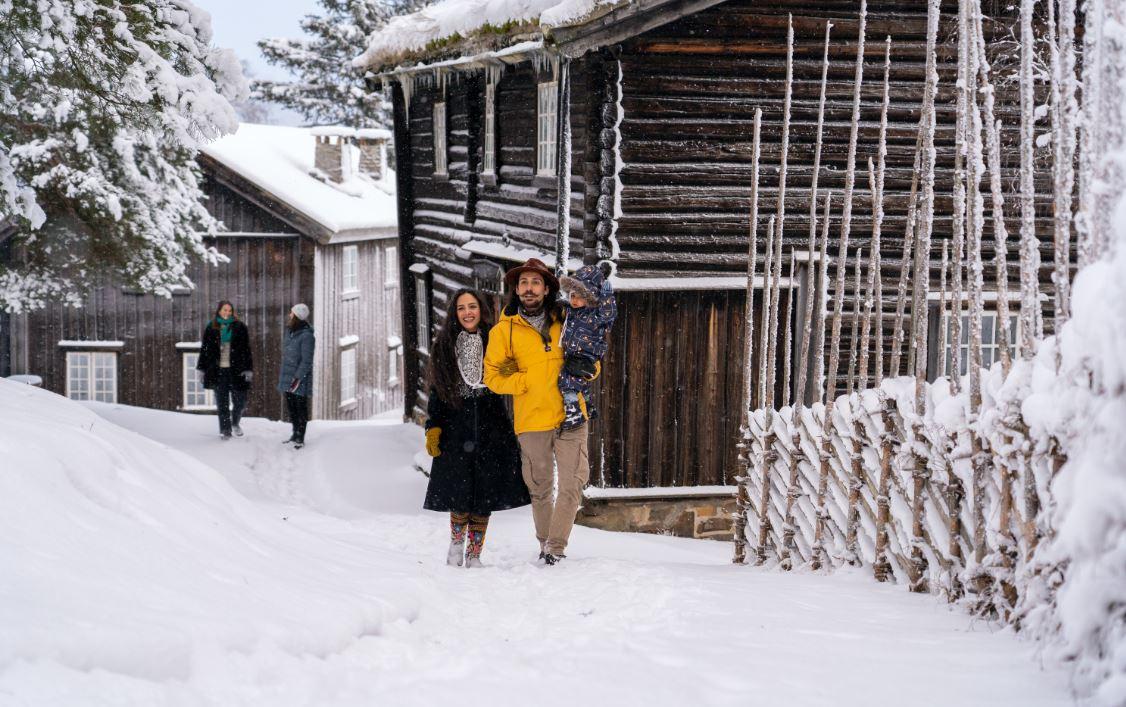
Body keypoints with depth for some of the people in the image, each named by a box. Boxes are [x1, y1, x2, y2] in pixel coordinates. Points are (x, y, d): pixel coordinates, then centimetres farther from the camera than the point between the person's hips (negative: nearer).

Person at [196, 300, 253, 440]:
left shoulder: (240, 328, 3)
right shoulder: (211, 328, 6)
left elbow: (246, 350, 2)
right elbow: (204, 349, 11)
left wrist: (248, 369, -5)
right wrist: (201, 369, 7)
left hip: (236, 370, -1)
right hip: (218, 371, 1)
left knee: (240, 402, 1)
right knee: (222, 403, 3)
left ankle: (235, 423, 28)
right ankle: (225, 430, 11)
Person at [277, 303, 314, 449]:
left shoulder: (306, 336, -18)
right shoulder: (289, 331, 8)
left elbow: (306, 360, -18)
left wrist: (298, 377, -21)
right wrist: (282, 374, 20)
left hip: (300, 378, -8)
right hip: (288, 376, 8)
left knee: (301, 407, 0)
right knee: (291, 406, 16)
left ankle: (300, 438, 7)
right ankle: (295, 434, 28)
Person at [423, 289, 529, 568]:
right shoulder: (444, 346, 6)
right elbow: (437, 391, 8)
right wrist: (433, 427, 1)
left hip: (491, 428, 0)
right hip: (456, 429, 0)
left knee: (485, 493, 1)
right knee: (459, 493, -3)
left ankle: (474, 555, 13)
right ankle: (456, 542, 24)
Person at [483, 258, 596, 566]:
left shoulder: (565, 322, 9)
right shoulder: (504, 330, 4)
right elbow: (493, 377, 4)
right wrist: (528, 381, -9)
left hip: (571, 416, 1)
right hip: (531, 421, -1)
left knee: (573, 485, -10)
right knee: (540, 489, 9)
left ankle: (555, 547, -5)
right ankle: (545, 544, 25)